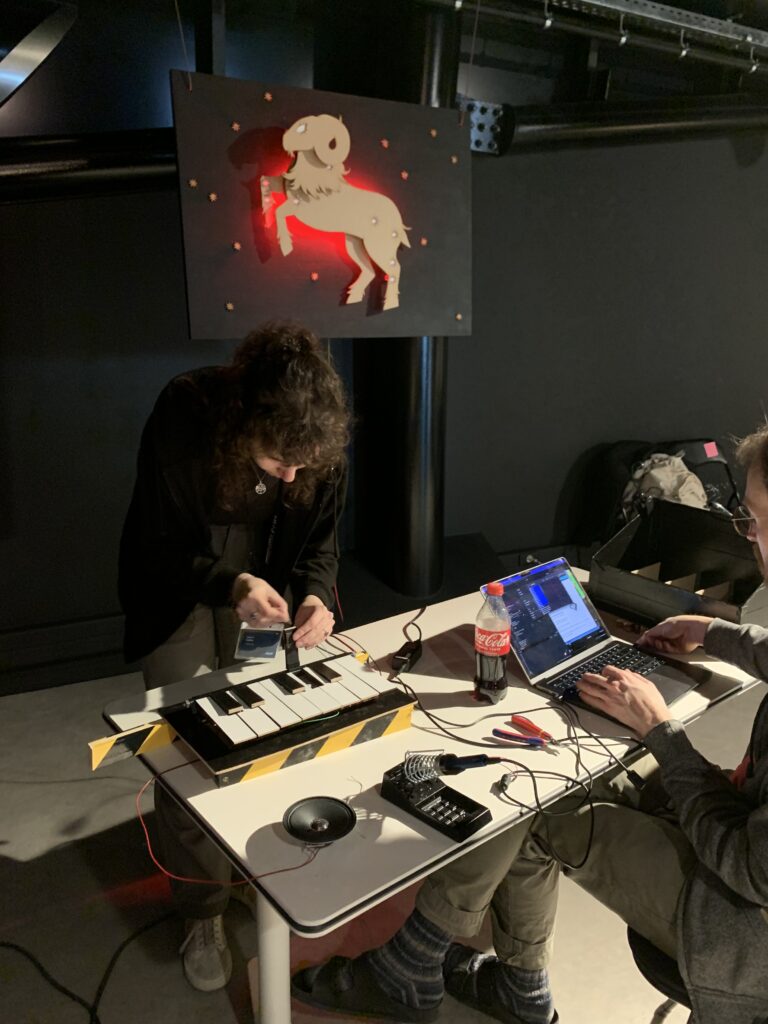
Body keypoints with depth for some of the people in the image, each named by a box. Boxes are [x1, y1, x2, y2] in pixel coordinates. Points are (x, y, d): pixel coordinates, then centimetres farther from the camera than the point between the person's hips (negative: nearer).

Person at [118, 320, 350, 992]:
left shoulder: (322, 441, -18)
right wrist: (228, 584, -35)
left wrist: (315, 595, -24)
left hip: (268, 585, 3)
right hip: (180, 590, -2)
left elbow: (321, 541, -3)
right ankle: (204, 915, 16)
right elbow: (155, 550, -19)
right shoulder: (182, 424, -29)